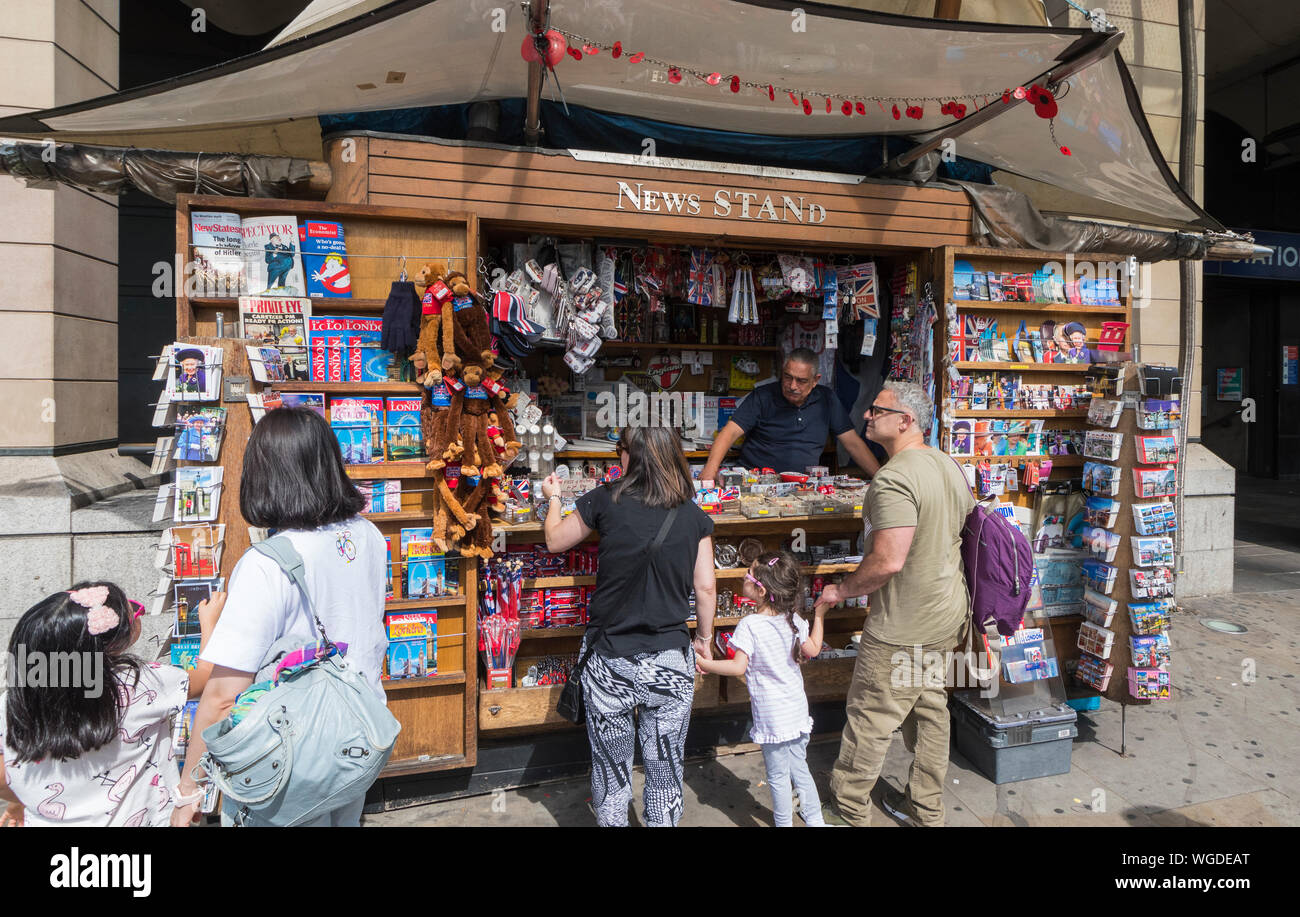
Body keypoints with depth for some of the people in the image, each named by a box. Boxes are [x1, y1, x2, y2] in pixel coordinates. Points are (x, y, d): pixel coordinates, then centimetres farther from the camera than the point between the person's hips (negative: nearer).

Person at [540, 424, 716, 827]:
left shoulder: (605, 500, -7)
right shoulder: (694, 516, -2)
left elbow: (555, 541, 8)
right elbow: (706, 587, 1)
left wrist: (553, 497, 26)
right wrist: (704, 638, 17)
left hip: (610, 661, -1)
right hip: (670, 663, 1)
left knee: (611, 767, 16)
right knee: (665, 769, 15)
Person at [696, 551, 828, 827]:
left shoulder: (749, 625, -20)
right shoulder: (793, 620, -3)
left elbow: (738, 667, -23)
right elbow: (812, 650, 9)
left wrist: (703, 664, -13)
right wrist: (819, 615, 19)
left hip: (771, 716, -6)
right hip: (798, 710, 6)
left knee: (778, 776, 9)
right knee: (799, 768, 22)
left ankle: (784, 823, 22)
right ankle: (814, 819, 33)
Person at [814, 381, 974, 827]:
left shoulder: (894, 479, -25)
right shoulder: (949, 465, 6)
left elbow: (888, 561, -30)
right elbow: (962, 533, 17)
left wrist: (841, 590, -15)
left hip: (902, 630, -9)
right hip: (947, 619, 9)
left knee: (869, 720, 5)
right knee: (930, 712, 20)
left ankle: (848, 812, 20)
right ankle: (926, 809, 34)